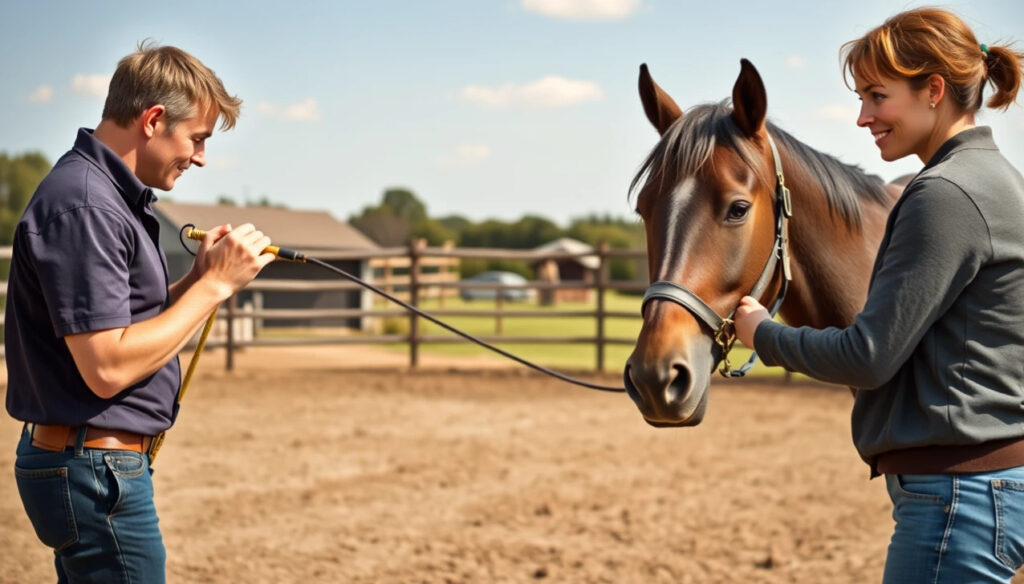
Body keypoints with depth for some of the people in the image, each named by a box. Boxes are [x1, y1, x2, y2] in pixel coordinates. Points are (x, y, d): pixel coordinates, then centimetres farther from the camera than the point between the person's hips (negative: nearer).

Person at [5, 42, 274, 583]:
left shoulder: (110, 194, 13)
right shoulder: (83, 205, -19)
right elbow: (106, 367, -24)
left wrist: (199, 276, 2)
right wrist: (214, 284, -17)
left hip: (92, 465, 11)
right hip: (96, 470, -11)